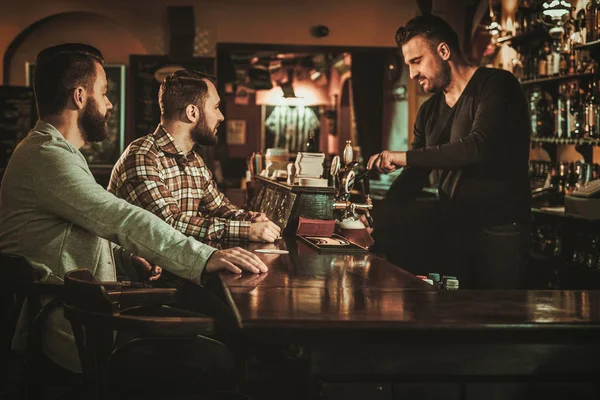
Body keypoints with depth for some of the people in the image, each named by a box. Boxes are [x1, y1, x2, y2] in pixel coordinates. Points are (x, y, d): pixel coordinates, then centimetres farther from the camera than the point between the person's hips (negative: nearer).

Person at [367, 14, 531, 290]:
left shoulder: (496, 86, -9)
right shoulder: (429, 112, 12)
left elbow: (480, 146, -25)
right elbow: (414, 177, 15)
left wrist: (406, 157, -21)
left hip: (500, 233, -6)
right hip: (451, 233, 6)